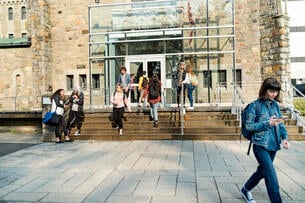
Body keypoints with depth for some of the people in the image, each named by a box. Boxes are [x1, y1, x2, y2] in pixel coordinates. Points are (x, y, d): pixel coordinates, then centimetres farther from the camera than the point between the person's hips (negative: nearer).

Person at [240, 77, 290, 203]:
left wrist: (284, 137, -4)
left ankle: (245, 190, 42)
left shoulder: (275, 105, 5)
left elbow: (280, 123, 12)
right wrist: (268, 123, -20)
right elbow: (248, 125, -11)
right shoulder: (255, 105, -12)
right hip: (261, 146, -7)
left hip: (273, 145, 7)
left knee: (262, 171, 20)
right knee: (272, 176, -9)